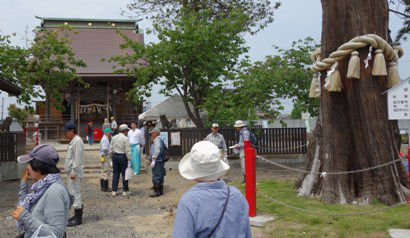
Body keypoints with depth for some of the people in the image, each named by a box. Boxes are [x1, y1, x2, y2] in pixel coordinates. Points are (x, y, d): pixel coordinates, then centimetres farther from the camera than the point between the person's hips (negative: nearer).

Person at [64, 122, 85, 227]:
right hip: (71, 171, 10)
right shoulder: (73, 141, 16)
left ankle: (78, 219, -1)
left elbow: (77, 158, -21)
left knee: (75, 193, -7)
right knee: (72, 193, 16)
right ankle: (77, 215, 25)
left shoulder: (77, 141, -16)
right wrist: (70, 171, 18)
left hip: (74, 172, -10)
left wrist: (73, 172, -22)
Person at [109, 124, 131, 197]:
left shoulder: (114, 138, 7)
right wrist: (129, 159, -10)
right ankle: (125, 191, 8)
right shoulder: (125, 138, -11)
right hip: (123, 156, -6)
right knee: (124, 174, 3)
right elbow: (127, 150, -14)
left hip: (115, 156, 6)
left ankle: (114, 191, 12)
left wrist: (111, 157, 19)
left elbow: (111, 149, 11)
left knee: (115, 174, 11)